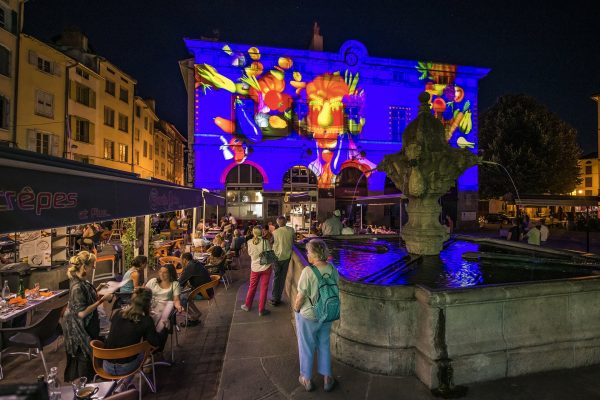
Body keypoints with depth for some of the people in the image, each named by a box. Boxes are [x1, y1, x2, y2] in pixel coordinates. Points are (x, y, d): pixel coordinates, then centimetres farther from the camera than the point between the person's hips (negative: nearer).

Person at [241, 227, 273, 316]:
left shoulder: (250, 242, -7)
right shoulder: (266, 242, -14)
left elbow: (249, 253, 7)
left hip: (255, 268, 2)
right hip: (266, 267, -2)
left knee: (252, 287, 20)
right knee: (264, 288, 7)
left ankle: (247, 305, 35)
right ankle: (261, 310, 15)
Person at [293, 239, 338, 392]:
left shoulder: (308, 271, -29)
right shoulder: (333, 269, -12)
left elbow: (301, 296, -21)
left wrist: (296, 309, -2)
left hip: (308, 316, -4)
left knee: (306, 347, 18)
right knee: (324, 345, 25)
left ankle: (306, 379, 38)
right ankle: (327, 378, 39)